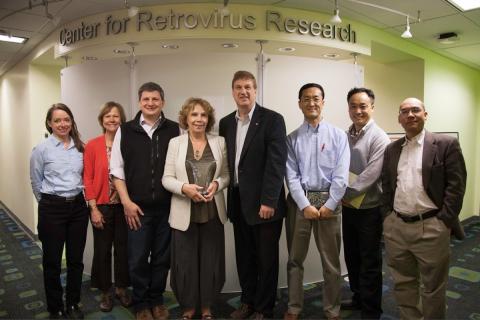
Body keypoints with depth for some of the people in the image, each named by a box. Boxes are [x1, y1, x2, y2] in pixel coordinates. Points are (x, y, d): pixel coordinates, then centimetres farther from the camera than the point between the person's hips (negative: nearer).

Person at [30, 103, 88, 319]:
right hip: (52, 209, -3)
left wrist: (76, 198, 13)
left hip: (78, 206, 3)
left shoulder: (80, 147, 4)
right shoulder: (41, 149, -5)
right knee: (52, 261, 9)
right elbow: (36, 182, 4)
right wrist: (50, 203, 9)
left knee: (76, 259, 11)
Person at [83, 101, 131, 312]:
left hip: (124, 205, 1)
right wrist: (93, 208, -7)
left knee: (123, 248, 11)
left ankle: (122, 288, 31)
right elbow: (88, 178, -4)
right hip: (101, 206, -1)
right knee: (102, 250, 11)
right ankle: (105, 291, 30)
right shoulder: (92, 146, -5)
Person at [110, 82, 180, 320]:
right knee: (138, 259, 9)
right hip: (137, 207, 0)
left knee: (162, 257, 12)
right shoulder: (125, 130, 1)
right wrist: (126, 202, -5)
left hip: (167, 207, 1)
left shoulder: (174, 130, 1)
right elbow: (117, 169, 2)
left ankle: (157, 300, 32)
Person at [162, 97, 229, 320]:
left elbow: (226, 175, 6)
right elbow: (166, 179, -2)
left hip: (212, 212, 1)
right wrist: (184, 188, -19)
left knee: (211, 261, 10)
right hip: (184, 213, -1)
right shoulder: (175, 143, 1)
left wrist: (216, 184, -15)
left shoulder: (219, 142, 4)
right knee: (186, 263, 7)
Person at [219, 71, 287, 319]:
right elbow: (226, 161, 11)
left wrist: (268, 201, -18)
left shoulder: (272, 119, -7)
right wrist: (230, 195, 3)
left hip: (263, 202, -5)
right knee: (244, 257, 16)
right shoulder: (226, 123, 9)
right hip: (238, 201, 5)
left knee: (267, 259, 8)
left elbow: (277, 163, -14)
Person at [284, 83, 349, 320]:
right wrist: (305, 205, -12)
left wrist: (329, 205, -11)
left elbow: (341, 175, -5)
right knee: (295, 258, 11)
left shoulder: (338, 135, 2)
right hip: (298, 201, 1)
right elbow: (291, 176, -3)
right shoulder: (292, 138, 4)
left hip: (329, 200, -1)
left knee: (331, 261, 10)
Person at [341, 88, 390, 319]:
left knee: (370, 262, 8)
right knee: (352, 257, 18)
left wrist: (346, 193, -17)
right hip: (348, 207, 6)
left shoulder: (379, 138, -12)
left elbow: (371, 175, -20)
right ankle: (358, 299, 38)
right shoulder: (344, 136, 6)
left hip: (370, 209, -5)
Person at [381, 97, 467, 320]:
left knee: (432, 288, 10)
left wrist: (444, 221, -12)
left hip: (431, 228, -4)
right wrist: (387, 216, 5)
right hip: (395, 227, 4)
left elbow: (456, 185, -7)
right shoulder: (391, 149, 10)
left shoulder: (446, 144, -3)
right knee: (402, 284, 16)